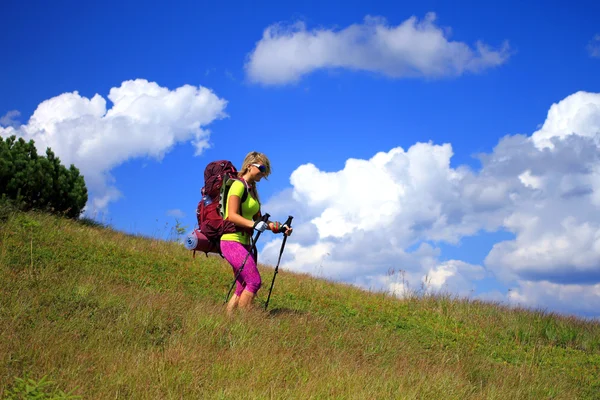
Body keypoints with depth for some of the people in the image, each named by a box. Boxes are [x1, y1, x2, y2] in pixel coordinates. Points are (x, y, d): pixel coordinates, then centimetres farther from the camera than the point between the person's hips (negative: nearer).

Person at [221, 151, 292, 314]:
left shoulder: (252, 189, 18)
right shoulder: (238, 185, -9)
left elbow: (258, 219, 19)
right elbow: (232, 216, -19)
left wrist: (279, 227, 7)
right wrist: (254, 224, -30)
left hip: (244, 243, 9)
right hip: (232, 241, -9)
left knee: (242, 289, 6)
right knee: (254, 282, -15)